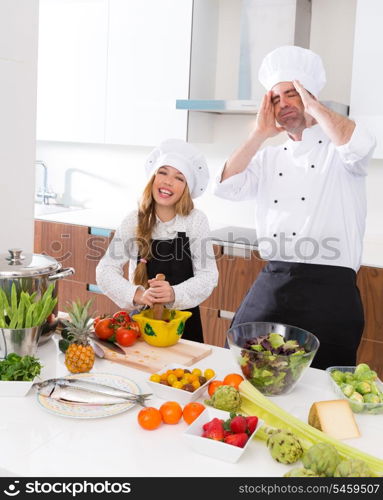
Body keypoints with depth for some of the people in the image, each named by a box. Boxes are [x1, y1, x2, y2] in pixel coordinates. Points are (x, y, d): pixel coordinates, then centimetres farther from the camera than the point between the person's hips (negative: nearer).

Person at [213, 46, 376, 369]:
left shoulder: (337, 148, 2)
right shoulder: (269, 157, 16)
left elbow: (360, 145, -22)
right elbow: (227, 188, 4)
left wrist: (312, 104, -10)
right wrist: (260, 134, 3)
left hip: (328, 286, -4)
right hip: (272, 285, 5)